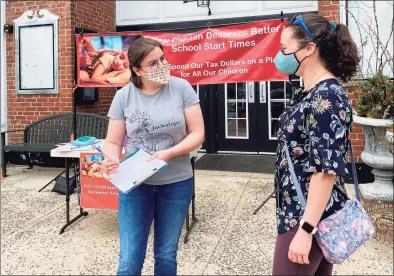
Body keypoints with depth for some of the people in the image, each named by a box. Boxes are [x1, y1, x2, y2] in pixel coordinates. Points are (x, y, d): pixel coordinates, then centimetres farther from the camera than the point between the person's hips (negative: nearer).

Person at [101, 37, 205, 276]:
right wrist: (113, 161, -22)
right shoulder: (124, 96, -4)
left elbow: (197, 133, -6)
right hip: (135, 184, 0)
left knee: (166, 255, 15)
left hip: (177, 183, 0)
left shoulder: (181, 88, -6)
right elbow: (113, 142, 0)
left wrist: (169, 153, -22)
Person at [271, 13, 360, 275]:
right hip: (301, 210, 9)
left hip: (310, 215, -9)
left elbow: (326, 169, -25)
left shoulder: (326, 97, -20)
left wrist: (306, 229, -23)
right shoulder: (309, 93, 9)